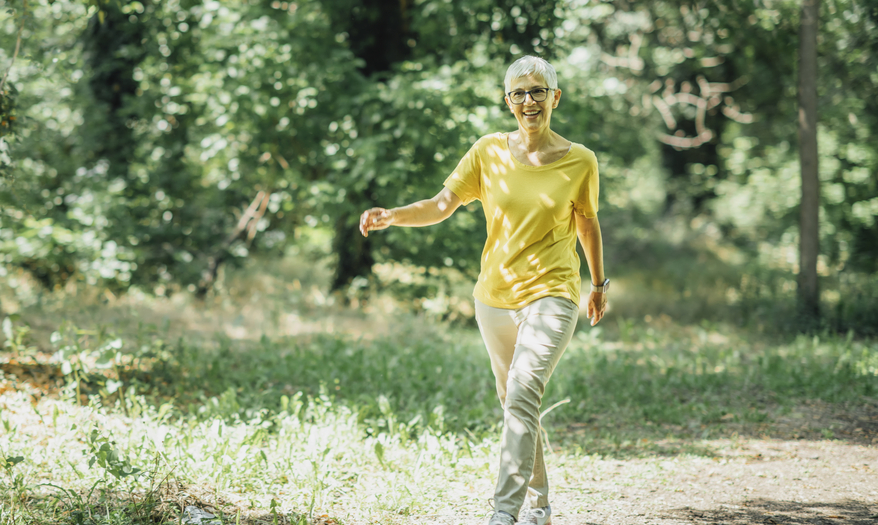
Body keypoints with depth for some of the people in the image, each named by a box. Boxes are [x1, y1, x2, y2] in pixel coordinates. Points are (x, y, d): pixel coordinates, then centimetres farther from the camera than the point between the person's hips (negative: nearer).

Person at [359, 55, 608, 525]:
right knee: (514, 404, 14)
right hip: (495, 296, 4)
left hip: (552, 295, -4)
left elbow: (587, 222, 13)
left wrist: (599, 283, 24)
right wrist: (391, 216, -20)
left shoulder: (579, 161, -2)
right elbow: (441, 206, -3)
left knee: (522, 395, -22)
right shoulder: (488, 152, 0)